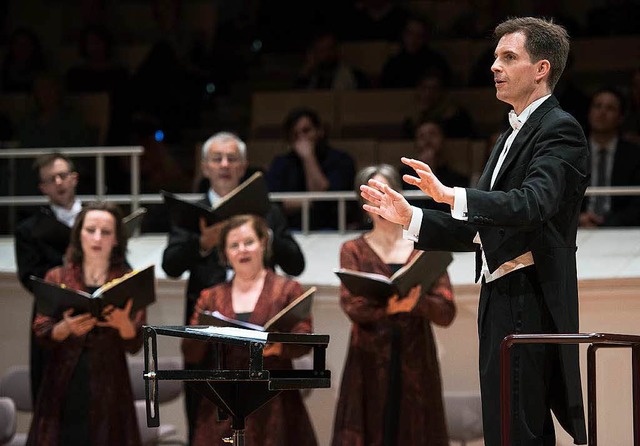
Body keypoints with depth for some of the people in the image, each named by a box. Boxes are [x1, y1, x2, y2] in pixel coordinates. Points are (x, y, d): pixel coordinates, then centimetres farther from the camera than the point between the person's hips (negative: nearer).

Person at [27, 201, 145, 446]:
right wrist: (67, 328, -21)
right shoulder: (57, 278, 9)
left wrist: (123, 324, -23)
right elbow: (41, 332, 0)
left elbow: (135, 345, -1)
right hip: (63, 390, 1)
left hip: (107, 391, 0)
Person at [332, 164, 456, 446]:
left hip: (416, 367, 1)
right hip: (370, 367, -1)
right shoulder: (354, 251, 8)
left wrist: (416, 301, -22)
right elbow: (352, 306, -9)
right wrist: (389, 305, -29)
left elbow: (446, 313, -1)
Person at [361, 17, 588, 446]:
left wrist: (454, 196, -35)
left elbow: (533, 204, -26)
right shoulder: (511, 137, 22)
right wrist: (410, 218, 12)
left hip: (529, 301, -10)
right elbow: (481, 229, 21)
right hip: (502, 299, 10)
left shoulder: (560, 130, -9)